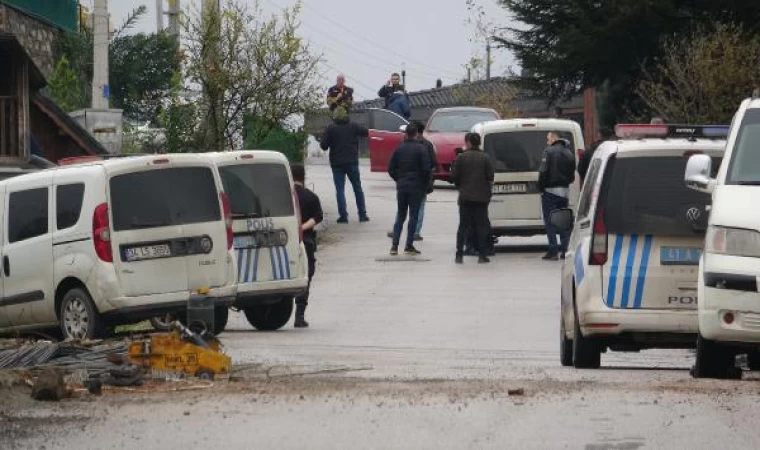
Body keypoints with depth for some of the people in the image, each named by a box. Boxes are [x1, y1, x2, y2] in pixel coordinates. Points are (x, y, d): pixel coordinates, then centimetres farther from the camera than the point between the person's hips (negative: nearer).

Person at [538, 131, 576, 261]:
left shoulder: (549, 152, -10)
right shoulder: (569, 153, 11)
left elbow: (543, 172, -15)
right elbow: (572, 175, 13)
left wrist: (541, 188, -8)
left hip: (551, 190, -6)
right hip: (565, 191, 6)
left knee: (550, 221, -2)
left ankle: (553, 250, -7)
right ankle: (565, 249, 10)